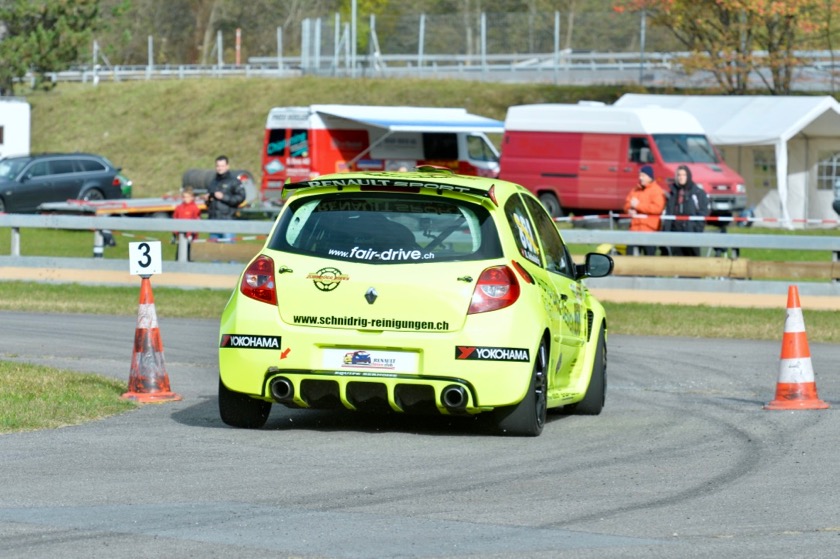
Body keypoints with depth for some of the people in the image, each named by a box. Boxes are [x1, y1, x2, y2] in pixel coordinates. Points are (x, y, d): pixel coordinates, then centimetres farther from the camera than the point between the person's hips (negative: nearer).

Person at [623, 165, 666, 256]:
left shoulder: (657, 191, -6)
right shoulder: (635, 190, 16)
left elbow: (658, 208, -18)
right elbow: (627, 204, 19)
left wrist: (638, 205, -16)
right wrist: (630, 209, -7)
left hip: (649, 229, -7)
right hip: (634, 229, 7)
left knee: (649, 255, -2)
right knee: (630, 254, 4)